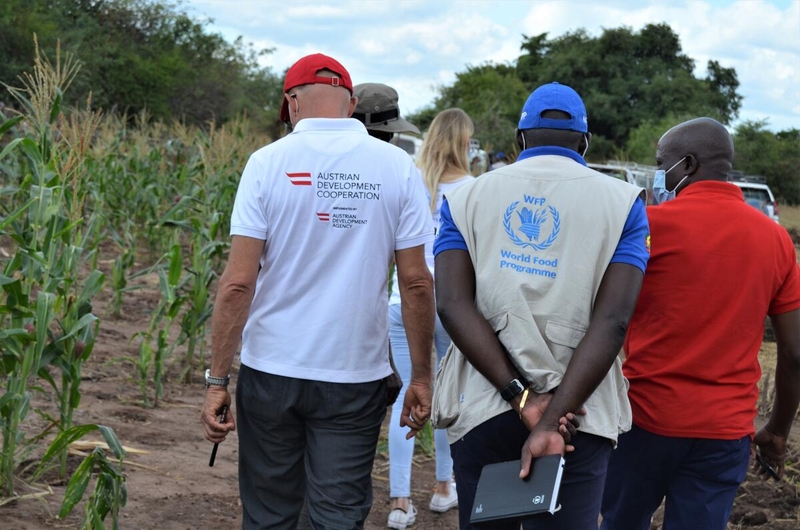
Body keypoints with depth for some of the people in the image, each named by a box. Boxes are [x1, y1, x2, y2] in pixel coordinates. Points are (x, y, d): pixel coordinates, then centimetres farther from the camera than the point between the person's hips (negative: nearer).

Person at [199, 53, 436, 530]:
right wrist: (422, 378, 6)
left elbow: (238, 283, -10)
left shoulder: (268, 163, -6)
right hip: (355, 377, 1)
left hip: (272, 372, 0)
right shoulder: (397, 167, -2)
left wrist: (218, 380, -4)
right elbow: (418, 283, -3)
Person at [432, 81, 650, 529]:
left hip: (481, 408, 2)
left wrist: (520, 395, -13)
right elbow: (612, 321, -9)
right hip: (577, 413, -2)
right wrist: (552, 419, -16)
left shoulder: (467, 198, 10)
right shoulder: (621, 202, 5)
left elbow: (453, 304, -6)